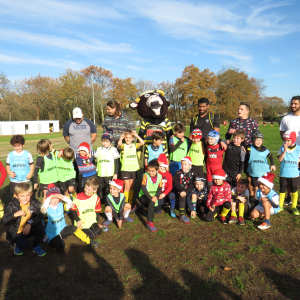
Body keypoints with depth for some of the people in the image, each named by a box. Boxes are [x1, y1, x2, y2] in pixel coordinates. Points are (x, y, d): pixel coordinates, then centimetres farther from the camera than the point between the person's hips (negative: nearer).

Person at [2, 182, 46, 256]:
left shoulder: (35, 203, -8)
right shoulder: (12, 206, -13)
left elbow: (39, 217, -17)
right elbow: (4, 221, -18)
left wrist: (30, 223, -35)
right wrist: (15, 215, -36)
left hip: (29, 229, 3)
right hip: (16, 232, -3)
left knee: (41, 228, -26)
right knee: (25, 244, -28)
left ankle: (36, 247, 3)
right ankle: (18, 245, 12)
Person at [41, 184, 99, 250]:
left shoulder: (61, 205, -1)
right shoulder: (47, 208, -13)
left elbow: (71, 205, -13)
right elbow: (42, 210, -36)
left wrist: (64, 197, -27)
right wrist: (49, 199, -39)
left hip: (62, 229, 4)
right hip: (52, 234, -4)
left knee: (73, 228, -24)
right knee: (60, 247, -27)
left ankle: (89, 241, -12)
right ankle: (50, 241, 7)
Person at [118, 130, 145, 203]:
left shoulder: (134, 145, 6)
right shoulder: (123, 146, -3)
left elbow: (142, 142, -9)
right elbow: (119, 143, -26)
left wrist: (136, 135, -8)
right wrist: (121, 137, -13)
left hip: (134, 169, 4)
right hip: (125, 169, -3)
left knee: (131, 187, 14)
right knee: (127, 187, -2)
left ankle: (130, 202, 26)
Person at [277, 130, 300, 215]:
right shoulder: (282, 148, -6)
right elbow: (280, 159, -17)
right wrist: (285, 150, -25)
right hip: (283, 174, 0)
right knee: (282, 190, 10)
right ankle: (280, 206, 25)